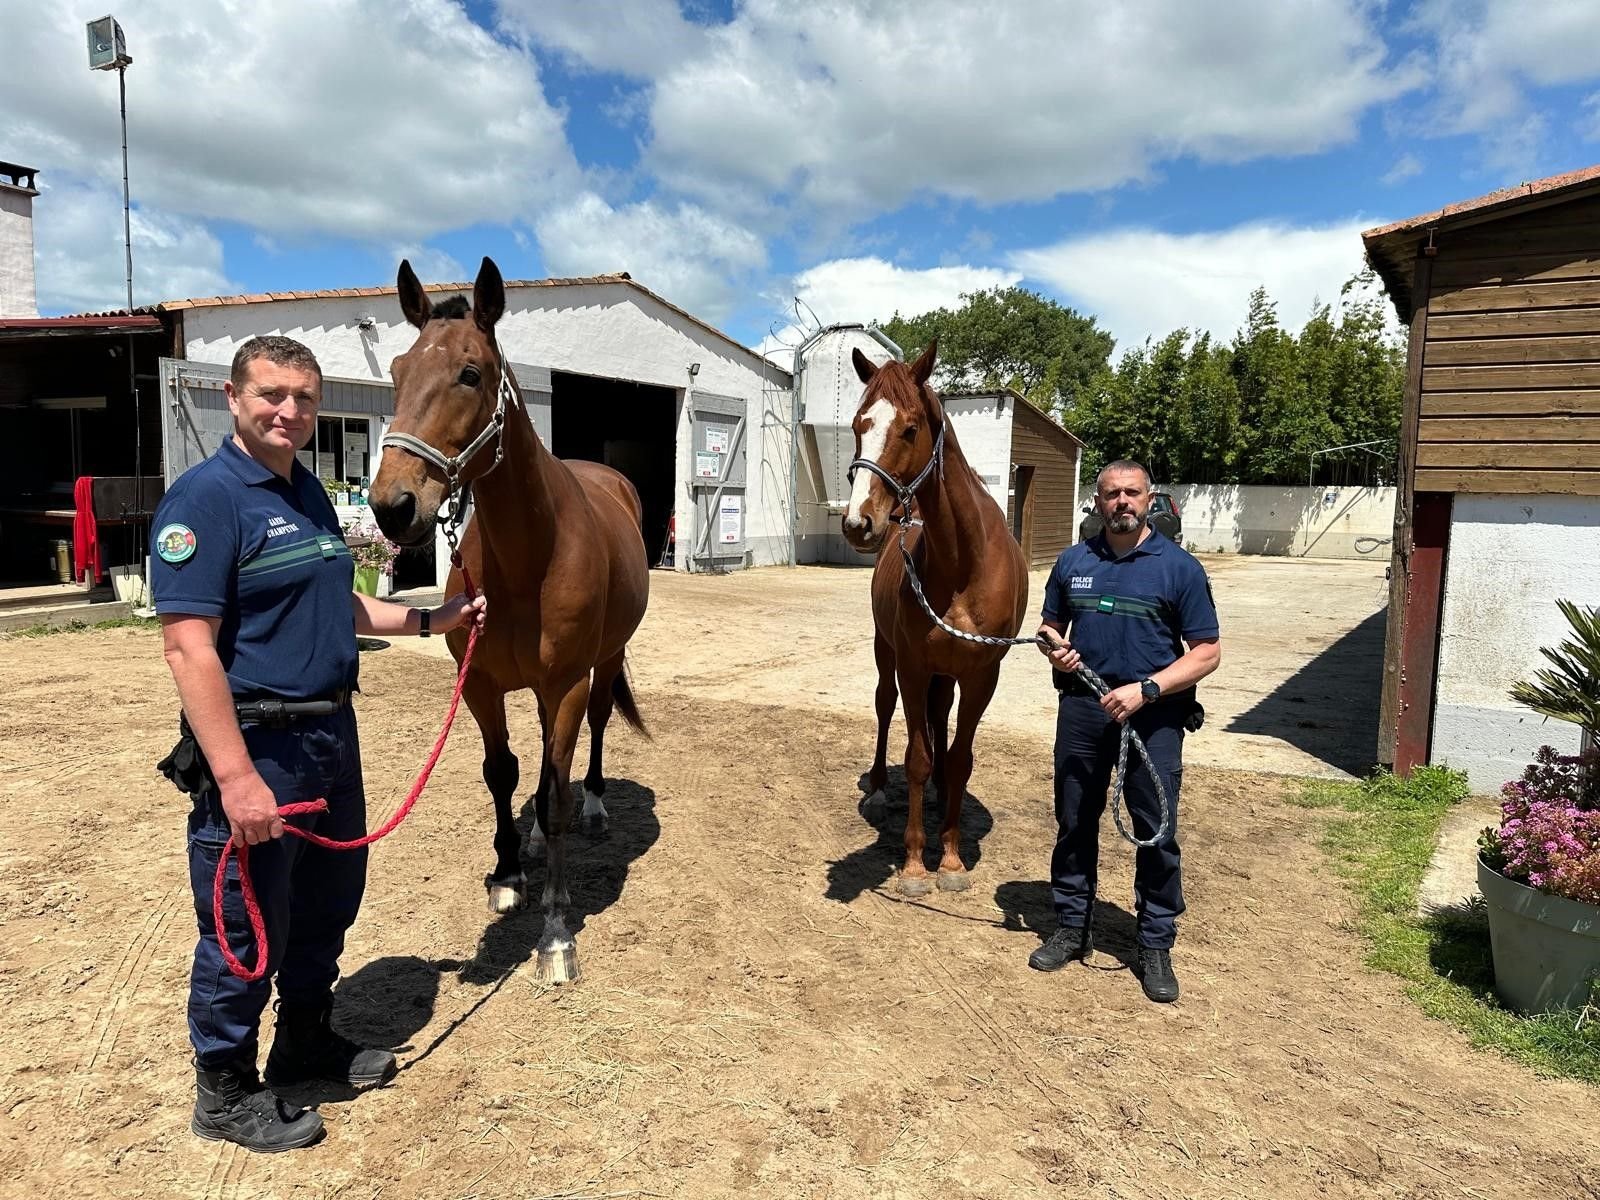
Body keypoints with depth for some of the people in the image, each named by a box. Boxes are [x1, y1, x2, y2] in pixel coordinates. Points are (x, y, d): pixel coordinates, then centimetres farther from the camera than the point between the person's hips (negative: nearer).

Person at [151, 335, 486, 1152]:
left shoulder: (310, 493, 10)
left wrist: (430, 620, 15)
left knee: (329, 904, 21)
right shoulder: (206, 497, -16)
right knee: (248, 927, 7)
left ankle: (307, 1041, 43)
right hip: (257, 745, -8)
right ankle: (225, 1092, 29)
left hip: (332, 732, 9)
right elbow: (188, 648, -23)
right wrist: (237, 776, -27)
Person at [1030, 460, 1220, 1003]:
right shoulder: (1073, 561, 6)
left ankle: (1156, 946, 21)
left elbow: (1207, 652, -6)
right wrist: (1053, 647, -8)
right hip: (1081, 709, 4)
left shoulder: (1179, 566, -5)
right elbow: (1050, 626, 17)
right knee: (1074, 821, 13)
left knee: (1157, 832, 4)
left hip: (1152, 716, -3)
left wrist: (1145, 689, -18)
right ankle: (1073, 927, 30)